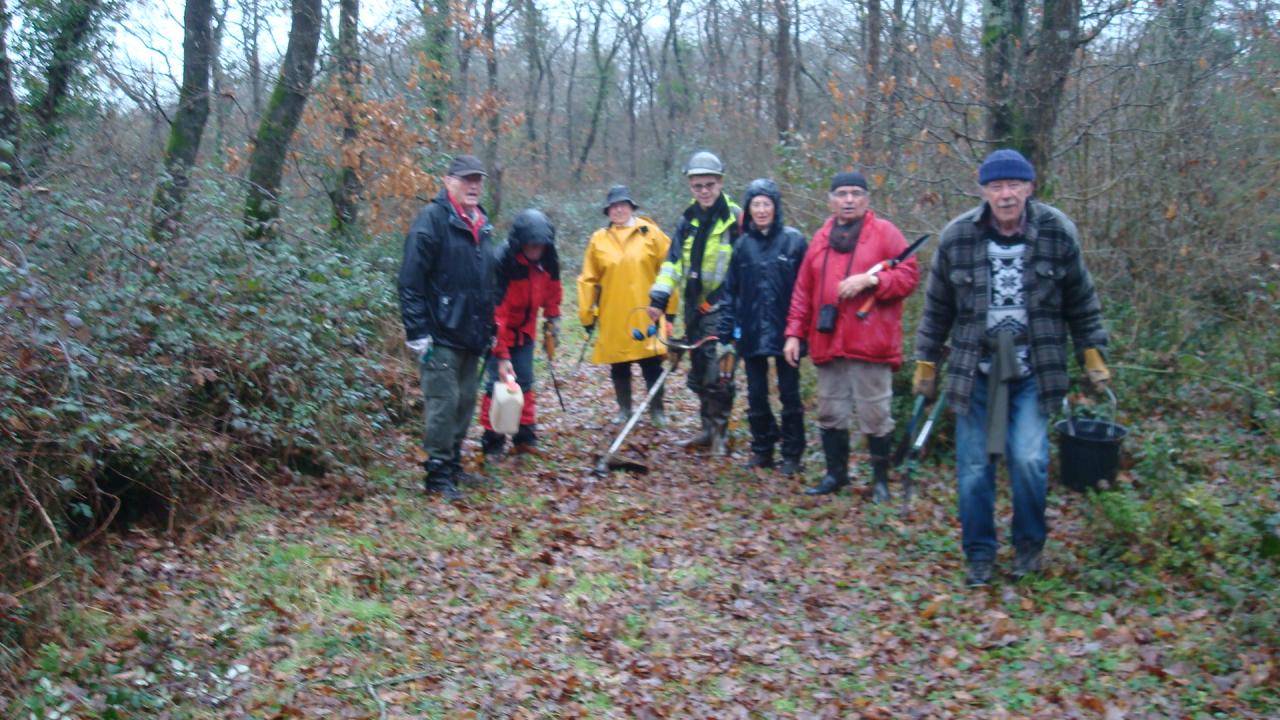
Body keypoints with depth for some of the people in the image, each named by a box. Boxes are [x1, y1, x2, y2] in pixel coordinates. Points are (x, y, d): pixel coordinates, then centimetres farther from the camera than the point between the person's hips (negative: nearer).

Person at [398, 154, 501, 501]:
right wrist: (418, 332, -19)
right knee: (443, 402, -7)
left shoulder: (482, 226, 16)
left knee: (465, 401, 13)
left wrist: (489, 330, 22)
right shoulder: (432, 219, -9)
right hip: (441, 335, -8)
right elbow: (411, 280, -15)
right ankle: (438, 473, 2)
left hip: (471, 335, 8)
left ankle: (453, 464, 26)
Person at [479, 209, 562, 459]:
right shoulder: (503, 262, -30)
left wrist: (552, 319, 8)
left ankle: (525, 435, 16)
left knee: (525, 382, 7)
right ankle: (492, 439, 2)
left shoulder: (548, 261, -12)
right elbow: (496, 310, -31)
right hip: (499, 332, -5)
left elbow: (552, 291, 10)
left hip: (525, 331, 5)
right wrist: (501, 356, -33)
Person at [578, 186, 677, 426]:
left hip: (646, 315, -1)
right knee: (619, 367, 10)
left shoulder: (650, 234, 0)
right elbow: (589, 280, 5)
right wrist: (588, 314, 4)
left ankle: (657, 410, 19)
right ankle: (624, 409, 25)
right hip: (613, 319, 1)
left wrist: (669, 306, 1)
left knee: (652, 365, 5)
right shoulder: (599, 240, 3)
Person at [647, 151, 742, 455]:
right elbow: (673, 260, 5)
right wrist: (659, 297, -6)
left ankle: (719, 432, 1)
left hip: (722, 306, -6)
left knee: (718, 371, -12)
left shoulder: (734, 218, -7)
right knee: (698, 371, 11)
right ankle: (708, 428, 23)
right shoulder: (689, 219, 10)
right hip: (695, 305, 6)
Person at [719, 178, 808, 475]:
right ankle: (762, 450, 23)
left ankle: (792, 454, 15)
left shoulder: (793, 240, -4)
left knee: (789, 394, 6)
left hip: (784, 331, -3)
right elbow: (731, 290, 7)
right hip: (751, 333, 3)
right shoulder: (743, 244, 5)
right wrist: (727, 328, 0)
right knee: (756, 395, 10)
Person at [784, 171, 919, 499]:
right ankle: (835, 473, 25)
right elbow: (803, 290, 15)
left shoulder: (885, 232, 2)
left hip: (870, 345, -5)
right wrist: (794, 332, 9)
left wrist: (871, 280, -18)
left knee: (875, 414, -1)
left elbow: (907, 276, -4)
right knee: (830, 413, 11)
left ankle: (880, 478, 13)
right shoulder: (821, 238, 15)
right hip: (828, 343, 5)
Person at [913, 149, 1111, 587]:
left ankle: (1030, 544, 14)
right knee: (974, 468, 3)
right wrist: (925, 362, 9)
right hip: (975, 373, 1)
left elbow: (1081, 303, 7)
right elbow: (937, 309, 6)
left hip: (1032, 373, -1)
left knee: (1029, 459, -13)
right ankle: (980, 555, 22)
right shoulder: (957, 237, -5)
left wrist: (1093, 354, 7)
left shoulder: (1057, 233, -4)